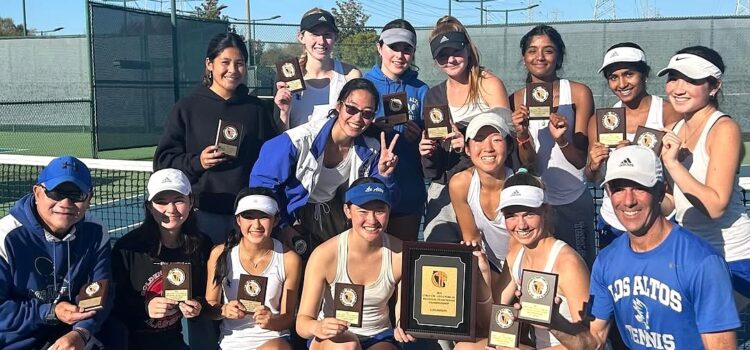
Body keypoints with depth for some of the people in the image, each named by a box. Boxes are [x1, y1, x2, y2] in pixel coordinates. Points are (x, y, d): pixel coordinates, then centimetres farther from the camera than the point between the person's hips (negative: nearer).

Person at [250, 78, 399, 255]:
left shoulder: (370, 150, -11)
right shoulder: (301, 140, -26)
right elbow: (262, 181, -17)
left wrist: (383, 176, -23)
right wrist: (281, 226, -11)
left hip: (333, 212, 4)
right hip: (295, 213, -4)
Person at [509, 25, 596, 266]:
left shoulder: (579, 93, -7)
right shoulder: (517, 99, -1)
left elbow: (580, 160, -8)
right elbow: (528, 163, -5)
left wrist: (561, 139, -28)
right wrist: (522, 135, -24)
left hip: (573, 201, -1)